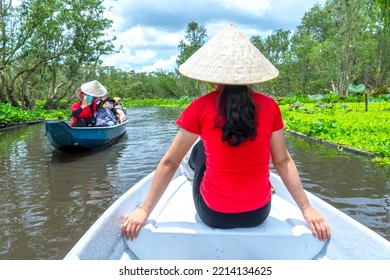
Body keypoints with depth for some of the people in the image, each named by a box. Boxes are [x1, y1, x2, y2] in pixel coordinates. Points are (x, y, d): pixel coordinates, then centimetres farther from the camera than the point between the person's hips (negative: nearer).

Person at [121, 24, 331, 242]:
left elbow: (170, 163, -7)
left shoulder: (200, 107, -11)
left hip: (213, 216, -2)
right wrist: (308, 209, 5)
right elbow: (283, 162, -4)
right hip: (258, 215, 2)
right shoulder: (270, 107, -5)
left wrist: (144, 211, 1)